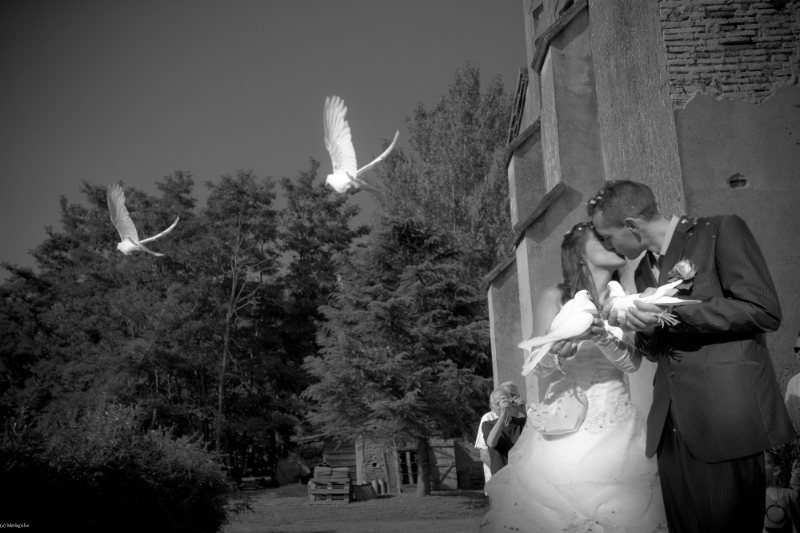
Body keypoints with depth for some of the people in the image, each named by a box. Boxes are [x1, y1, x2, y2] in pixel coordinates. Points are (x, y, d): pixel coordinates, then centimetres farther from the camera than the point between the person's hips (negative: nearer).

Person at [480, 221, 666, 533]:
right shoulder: (556, 298, -1)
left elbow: (632, 362, -6)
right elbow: (540, 368, -4)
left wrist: (603, 338, -24)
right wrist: (564, 349, -24)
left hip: (617, 431, 3)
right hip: (565, 429, -2)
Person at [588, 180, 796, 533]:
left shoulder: (721, 231, -2)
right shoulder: (643, 270, 18)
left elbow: (764, 312, -12)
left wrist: (671, 314, -15)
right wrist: (641, 328, 0)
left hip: (726, 418, -6)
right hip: (671, 425, 6)